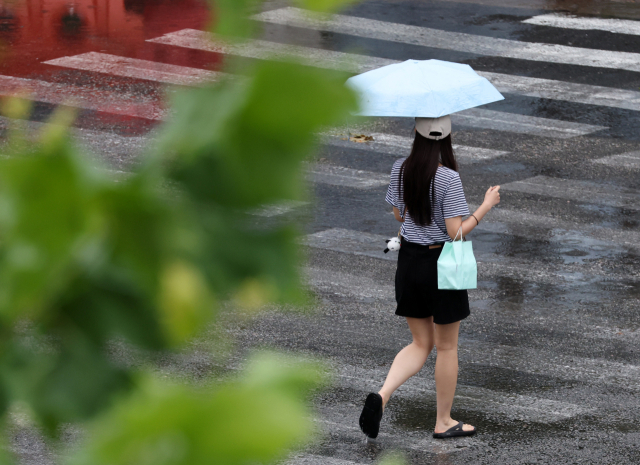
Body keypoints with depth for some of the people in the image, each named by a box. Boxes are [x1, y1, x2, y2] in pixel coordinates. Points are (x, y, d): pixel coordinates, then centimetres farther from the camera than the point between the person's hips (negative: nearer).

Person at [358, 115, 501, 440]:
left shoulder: (400, 170, -3)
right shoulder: (448, 178, -20)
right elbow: (456, 232, -19)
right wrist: (486, 206, -8)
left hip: (409, 262, 5)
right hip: (440, 264, -5)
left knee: (420, 344, 16)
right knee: (447, 347, 12)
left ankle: (382, 395, -8)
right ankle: (443, 422, 21)